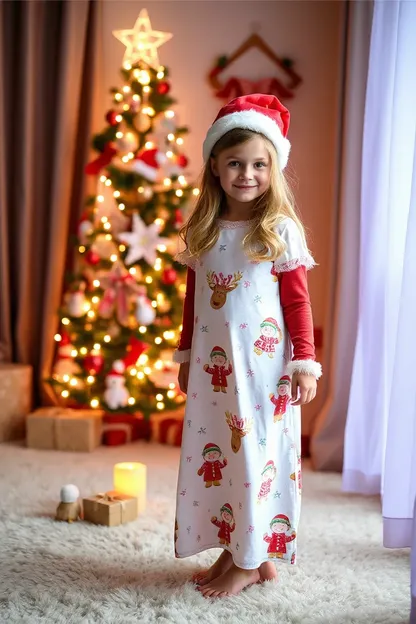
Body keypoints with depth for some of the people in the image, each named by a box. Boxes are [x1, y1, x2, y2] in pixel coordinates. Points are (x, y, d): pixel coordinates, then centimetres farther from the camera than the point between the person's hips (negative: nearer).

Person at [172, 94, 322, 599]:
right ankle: (232, 550, 25)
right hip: (211, 365, 5)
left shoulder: (280, 230, -5)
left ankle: (253, 560, 17)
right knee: (211, 454, 10)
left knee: (255, 454, 2)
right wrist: (185, 356, 15)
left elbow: (297, 302, -5)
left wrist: (305, 362, -9)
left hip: (262, 364, -5)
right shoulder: (201, 231, 7)